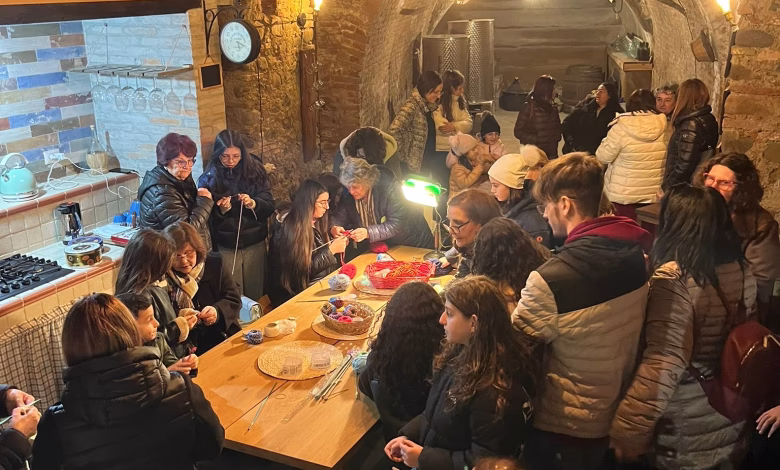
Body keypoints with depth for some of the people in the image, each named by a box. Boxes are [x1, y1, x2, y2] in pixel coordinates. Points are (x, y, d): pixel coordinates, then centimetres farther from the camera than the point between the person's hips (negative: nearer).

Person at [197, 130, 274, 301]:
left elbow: (269, 207, -3)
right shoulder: (209, 179, -3)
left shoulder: (255, 172, -1)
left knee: (255, 295, 9)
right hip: (225, 247, -1)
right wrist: (221, 209, -20)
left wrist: (253, 203, -22)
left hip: (255, 244, 1)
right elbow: (207, 218, -1)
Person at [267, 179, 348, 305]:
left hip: (319, 285, 8)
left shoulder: (315, 223, 7)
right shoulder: (288, 229, -18)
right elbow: (304, 270, -19)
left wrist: (336, 244, -2)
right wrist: (331, 250, -18)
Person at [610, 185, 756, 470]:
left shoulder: (674, 278, -25)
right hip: (728, 422, 7)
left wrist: (628, 431, -25)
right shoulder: (743, 272, -2)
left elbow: (663, 364, -31)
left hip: (682, 433, -7)